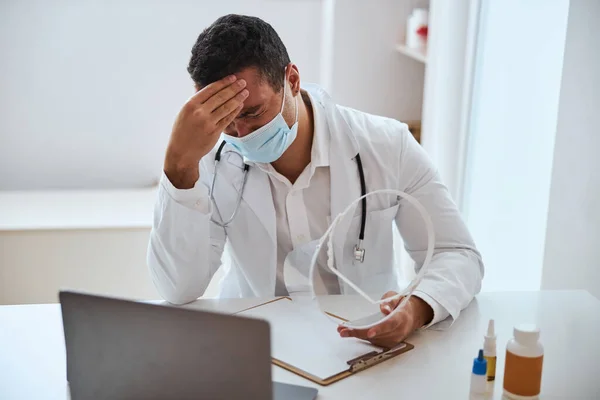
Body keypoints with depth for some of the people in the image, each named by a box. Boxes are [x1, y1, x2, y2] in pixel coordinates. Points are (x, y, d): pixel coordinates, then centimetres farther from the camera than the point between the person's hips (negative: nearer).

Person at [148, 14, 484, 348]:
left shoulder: (387, 146, -11)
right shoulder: (213, 160, -9)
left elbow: (458, 255, -8)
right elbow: (179, 290, -18)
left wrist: (418, 308, -30)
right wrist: (180, 163, -28)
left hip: (367, 341, 1)